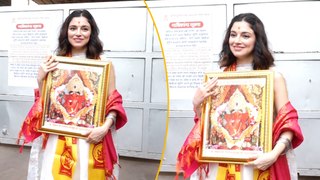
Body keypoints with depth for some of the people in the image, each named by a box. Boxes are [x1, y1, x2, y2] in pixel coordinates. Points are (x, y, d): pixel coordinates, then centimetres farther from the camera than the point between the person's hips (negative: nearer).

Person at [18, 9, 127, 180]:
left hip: (90, 138, -1)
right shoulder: (54, 63, 2)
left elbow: (113, 101, -1)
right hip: (57, 138, 2)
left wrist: (105, 127, -14)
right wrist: (41, 79, -9)